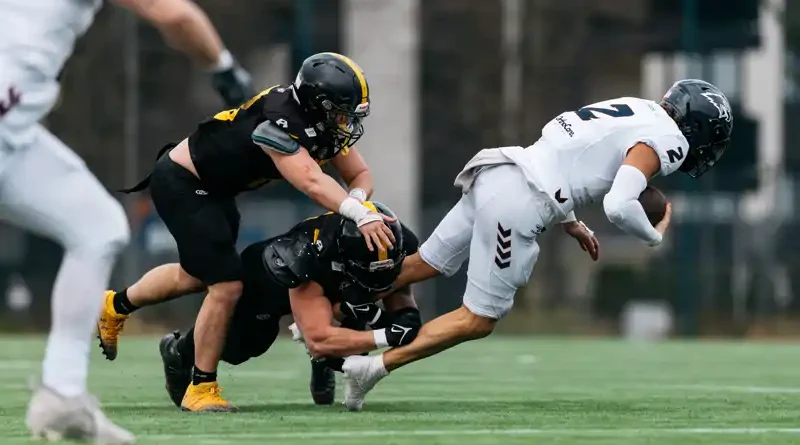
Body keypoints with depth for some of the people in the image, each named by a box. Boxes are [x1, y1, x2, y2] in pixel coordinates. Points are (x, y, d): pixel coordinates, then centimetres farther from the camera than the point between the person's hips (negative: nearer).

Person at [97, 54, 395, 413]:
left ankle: (116, 306, 48)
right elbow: (310, 182, -45)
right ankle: (201, 389, 2)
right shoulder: (279, 123, -34)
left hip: (212, 188, 10)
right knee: (226, 286, -13)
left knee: (197, 276, 26)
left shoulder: (324, 126, -7)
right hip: (180, 185, -10)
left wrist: (358, 197, -26)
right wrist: (360, 215, -56)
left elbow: (360, 175, -2)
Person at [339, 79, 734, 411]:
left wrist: (571, 223, 33)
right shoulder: (662, 140, -6)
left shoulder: (632, 110, 22)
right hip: (518, 203, -9)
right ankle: (375, 368, 1)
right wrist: (655, 235, 1)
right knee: (478, 320, 3)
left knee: (425, 264, 20)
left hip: (493, 175, 9)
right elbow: (618, 206, -19)